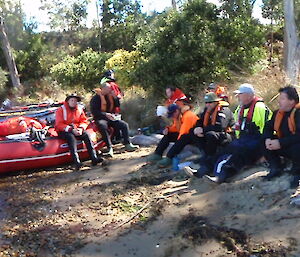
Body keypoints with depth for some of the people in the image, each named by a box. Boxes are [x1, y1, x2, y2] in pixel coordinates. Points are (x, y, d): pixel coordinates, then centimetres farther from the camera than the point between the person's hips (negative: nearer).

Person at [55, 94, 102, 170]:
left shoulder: (80, 109, 9)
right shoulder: (61, 110, -4)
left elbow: (84, 121, 6)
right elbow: (59, 124, -12)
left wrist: (81, 128, -17)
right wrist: (71, 129, -23)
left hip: (76, 130, 4)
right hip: (63, 131, -4)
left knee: (86, 134, -22)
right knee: (71, 137, -34)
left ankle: (94, 158, -32)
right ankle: (76, 161, -46)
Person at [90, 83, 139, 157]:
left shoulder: (110, 96, 12)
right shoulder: (95, 98, -5)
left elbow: (116, 107, 18)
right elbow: (94, 112, -14)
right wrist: (106, 114, -23)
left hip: (110, 118, 6)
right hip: (100, 118, -6)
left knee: (124, 125, -12)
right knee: (103, 126, -38)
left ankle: (127, 145, -8)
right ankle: (109, 148, -37)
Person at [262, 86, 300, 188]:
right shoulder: (278, 113, 1)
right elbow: (268, 127, 7)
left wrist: (281, 143, -35)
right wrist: (267, 139, -15)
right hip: (284, 147, 7)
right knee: (264, 144, -6)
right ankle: (276, 168, 9)